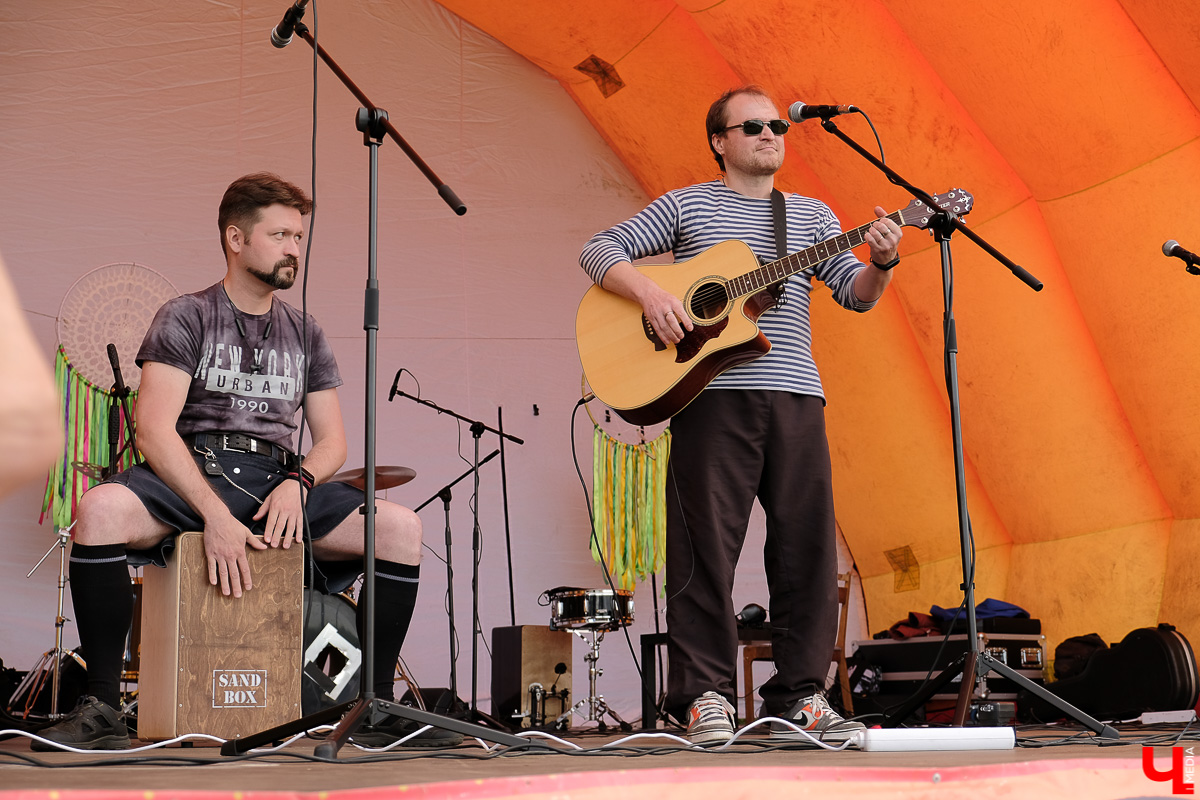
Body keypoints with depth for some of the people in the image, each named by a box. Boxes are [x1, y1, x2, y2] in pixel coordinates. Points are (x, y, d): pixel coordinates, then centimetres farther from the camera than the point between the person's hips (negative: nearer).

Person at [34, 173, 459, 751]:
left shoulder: (304, 334, 18)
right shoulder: (185, 318, 3)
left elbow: (331, 441, 15)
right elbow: (154, 429, -10)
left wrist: (298, 482, -10)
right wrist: (215, 514, -24)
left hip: (280, 482, 4)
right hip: (191, 475, -4)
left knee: (400, 527, -19)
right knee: (101, 509, -35)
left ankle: (377, 707, -9)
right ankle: (102, 705, -23)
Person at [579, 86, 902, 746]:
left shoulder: (811, 215, 19)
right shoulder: (686, 206, 11)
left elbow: (856, 294, 10)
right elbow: (598, 251, 6)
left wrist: (882, 264, -12)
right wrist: (647, 291, -12)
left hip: (795, 395, 3)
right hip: (711, 393, -3)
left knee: (808, 548, 1)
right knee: (705, 547, -5)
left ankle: (797, 698, 9)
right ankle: (704, 697, 3)